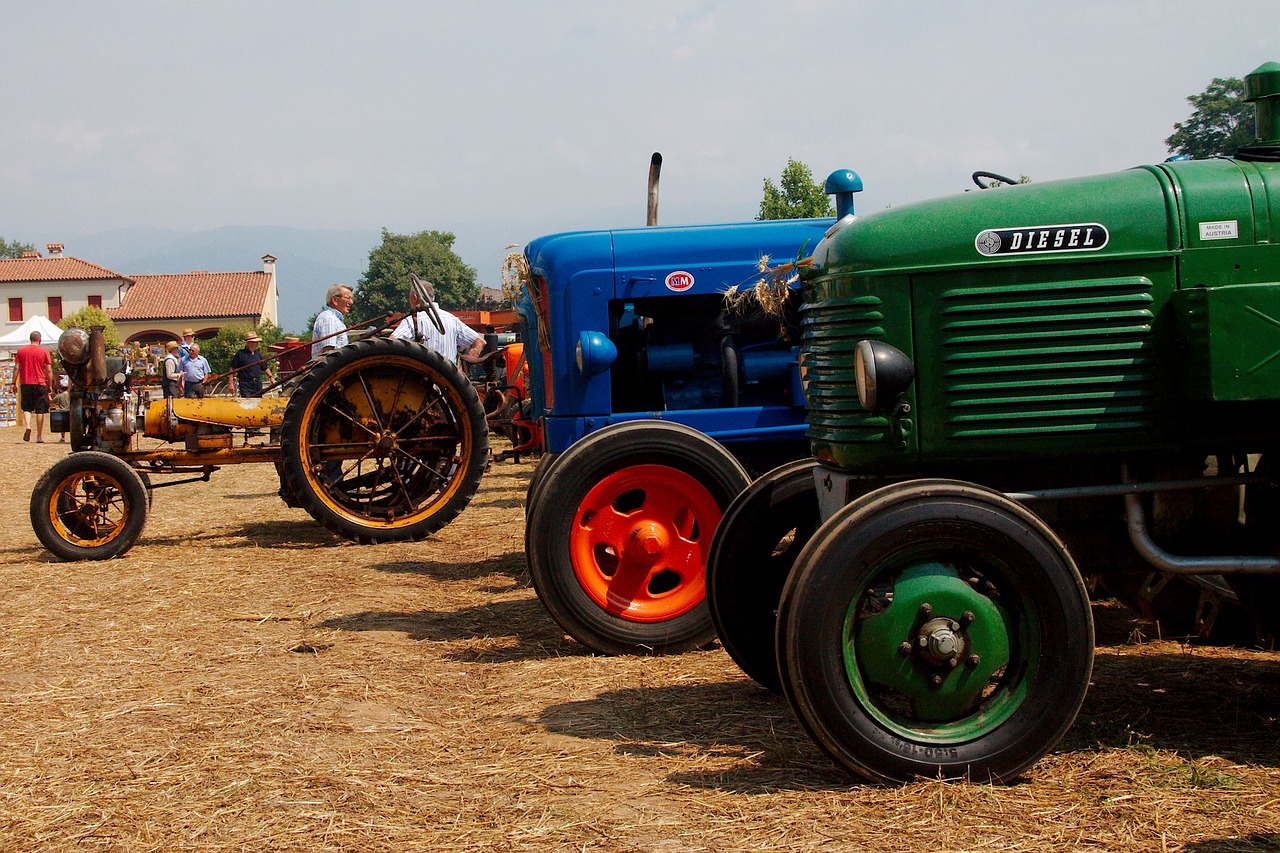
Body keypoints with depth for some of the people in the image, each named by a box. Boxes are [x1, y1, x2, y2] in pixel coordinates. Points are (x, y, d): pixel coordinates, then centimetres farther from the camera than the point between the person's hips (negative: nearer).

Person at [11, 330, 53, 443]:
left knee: (26, 408, 10)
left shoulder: (21, 351, 5)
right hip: (40, 383, -1)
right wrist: (50, 386, 4)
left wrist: (15, 383, 8)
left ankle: (27, 426, -18)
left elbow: (16, 368, 2)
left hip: (25, 383, 1)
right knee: (40, 411, 4)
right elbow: (49, 370, -2)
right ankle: (39, 436, 5)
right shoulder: (44, 351, 0)